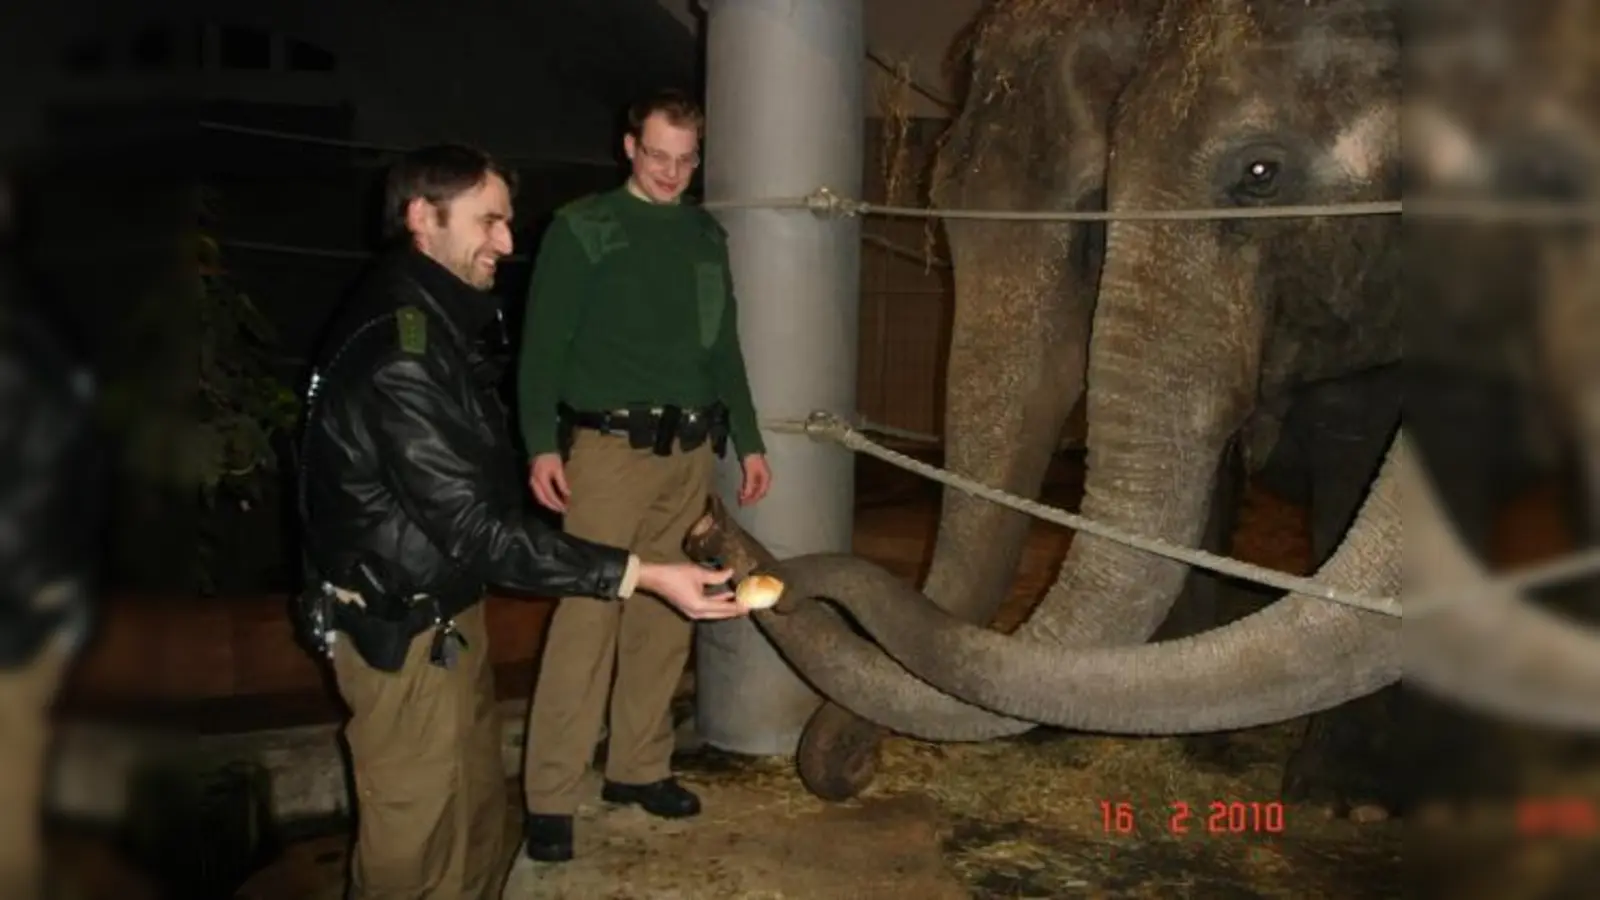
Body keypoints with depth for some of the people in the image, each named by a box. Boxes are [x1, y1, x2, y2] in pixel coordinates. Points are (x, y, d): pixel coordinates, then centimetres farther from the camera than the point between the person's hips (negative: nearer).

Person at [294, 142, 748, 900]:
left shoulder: (435, 319, 7)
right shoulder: (398, 355, -26)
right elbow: (475, 527, -29)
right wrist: (640, 575, -31)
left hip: (448, 609, 10)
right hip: (400, 629, -10)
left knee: (479, 818, 20)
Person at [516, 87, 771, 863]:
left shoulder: (706, 236, 15)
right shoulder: (582, 228, 0)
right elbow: (543, 344, -6)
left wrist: (748, 440, 16)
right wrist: (542, 443, -16)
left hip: (690, 451, 5)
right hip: (609, 447, -5)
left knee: (665, 614, 9)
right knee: (588, 612, -8)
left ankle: (639, 766, 21)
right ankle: (550, 796, 1)